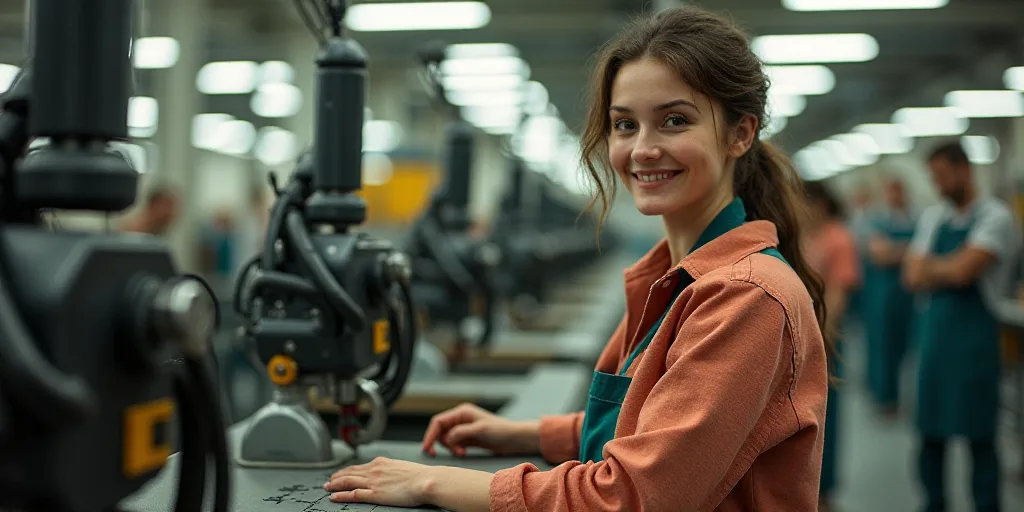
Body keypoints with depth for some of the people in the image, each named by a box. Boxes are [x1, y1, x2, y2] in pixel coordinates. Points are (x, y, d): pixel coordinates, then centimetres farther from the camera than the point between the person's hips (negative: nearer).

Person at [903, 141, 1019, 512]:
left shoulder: (995, 217, -6)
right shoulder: (932, 218, 13)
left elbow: (961, 271, -17)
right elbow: (913, 278, 6)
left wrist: (930, 266, 0)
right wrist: (948, 269, -8)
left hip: (976, 334, -6)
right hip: (934, 331, 6)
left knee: (979, 435, 0)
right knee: (931, 431, 11)